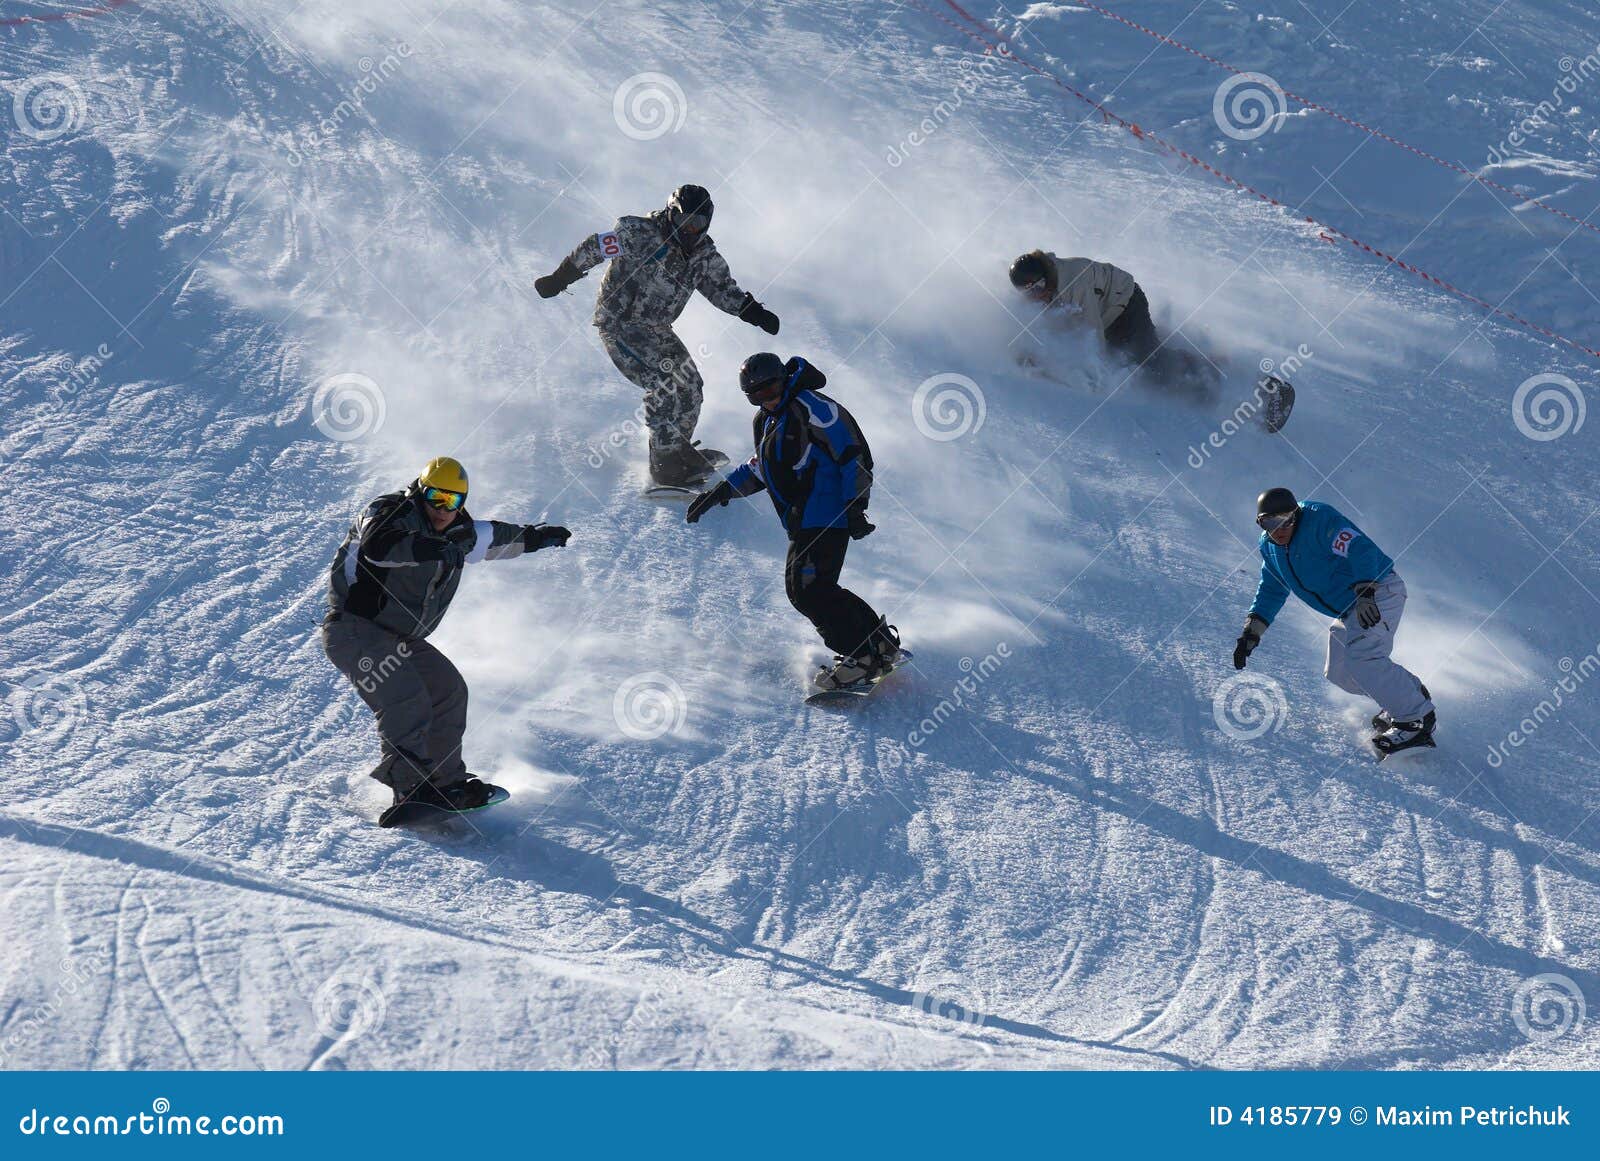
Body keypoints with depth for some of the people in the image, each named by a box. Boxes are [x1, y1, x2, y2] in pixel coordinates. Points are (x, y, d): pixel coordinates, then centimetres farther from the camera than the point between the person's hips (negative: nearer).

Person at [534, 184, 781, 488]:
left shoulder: (704, 255, 2)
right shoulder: (641, 234, -18)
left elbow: (723, 289, 11)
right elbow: (593, 249, -10)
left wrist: (752, 311, -6)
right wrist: (558, 280, -6)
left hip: (656, 329, 8)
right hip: (619, 324, -8)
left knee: (690, 384, 4)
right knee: (665, 382, -20)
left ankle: (680, 448, 23)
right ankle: (667, 463, -16)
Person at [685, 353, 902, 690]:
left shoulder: (812, 407, -11)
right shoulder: (766, 422, 17)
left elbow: (853, 454, -14)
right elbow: (760, 470, 32)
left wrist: (855, 506, -20)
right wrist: (719, 492, 23)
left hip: (827, 514, -10)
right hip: (803, 522, 10)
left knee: (809, 588, -17)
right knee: (801, 588, 6)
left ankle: (861, 655, -11)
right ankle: (880, 641, 12)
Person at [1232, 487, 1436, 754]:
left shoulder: (1320, 520, -20)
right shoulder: (1270, 546, 5)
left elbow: (1362, 550, -29)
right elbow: (1271, 590, 18)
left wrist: (1364, 593, -41)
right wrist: (1252, 631, 9)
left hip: (1378, 591, -10)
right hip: (1350, 610, 10)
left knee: (1361, 659, -26)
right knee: (1339, 672, 8)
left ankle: (1416, 717, -21)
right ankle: (1409, 692, 18)